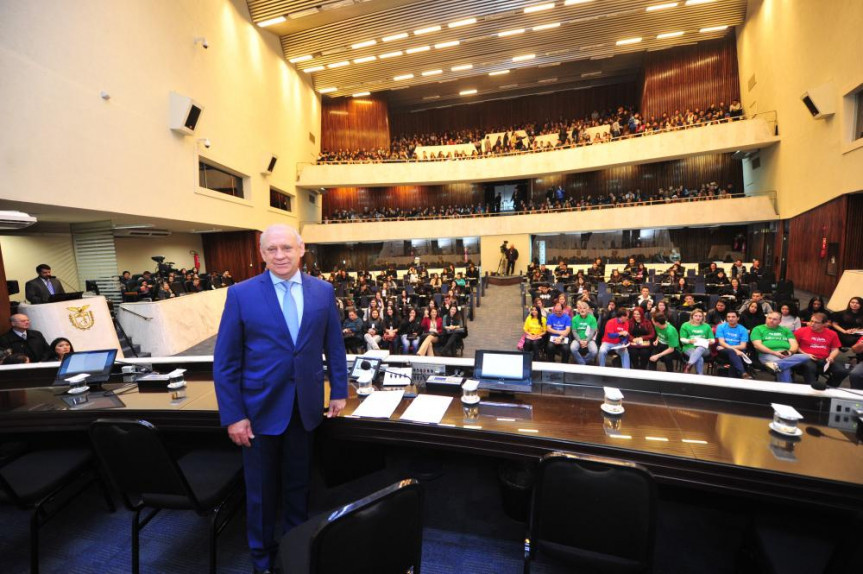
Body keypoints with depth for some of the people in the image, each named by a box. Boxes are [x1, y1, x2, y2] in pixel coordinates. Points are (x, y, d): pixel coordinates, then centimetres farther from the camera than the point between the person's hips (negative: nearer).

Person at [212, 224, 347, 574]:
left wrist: (339, 391, 4)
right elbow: (225, 361, -7)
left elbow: (334, 346, 4)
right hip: (261, 408, -1)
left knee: (298, 485, 20)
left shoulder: (323, 291, -2)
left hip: (305, 407, 2)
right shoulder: (241, 294, -9)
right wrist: (233, 415, -9)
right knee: (261, 490, 17)